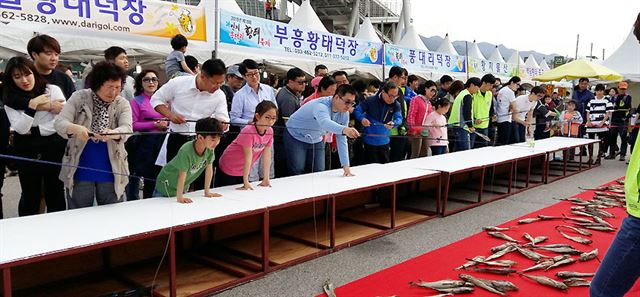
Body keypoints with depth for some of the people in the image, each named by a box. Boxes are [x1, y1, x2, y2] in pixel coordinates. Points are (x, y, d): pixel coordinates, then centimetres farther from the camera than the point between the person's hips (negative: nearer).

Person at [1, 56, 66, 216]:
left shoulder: (53, 90, -3)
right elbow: (20, 128, -11)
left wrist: (33, 130, -10)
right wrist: (32, 105, -19)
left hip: (54, 150, -1)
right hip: (26, 153, 1)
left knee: (55, 194, 8)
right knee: (29, 196, 10)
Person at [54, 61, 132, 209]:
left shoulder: (122, 104, 1)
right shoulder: (79, 98, 0)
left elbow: (126, 129, -15)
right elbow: (59, 122, -8)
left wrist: (112, 133, -38)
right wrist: (75, 128, -31)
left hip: (111, 173, 1)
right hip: (79, 172, 0)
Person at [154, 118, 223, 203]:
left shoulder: (210, 148, -18)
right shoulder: (186, 151, -35)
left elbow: (209, 168, -8)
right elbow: (182, 175, -32)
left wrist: (207, 192, -3)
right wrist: (179, 197, -31)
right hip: (167, 186, -5)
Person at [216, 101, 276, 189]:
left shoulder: (270, 131, -10)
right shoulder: (248, 131, -28)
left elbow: (267, 155, -6)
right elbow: (248, 157, -29)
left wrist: (266, 179, -4)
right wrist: (246, 182, -26)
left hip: (243, 171, 6)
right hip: (228, 170, -5)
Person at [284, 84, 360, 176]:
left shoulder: (344, 113, -10)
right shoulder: (321, 106, -33)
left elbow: (341, 140, -9)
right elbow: (324, 123, -56)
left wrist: (346, 166, -16)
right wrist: (344, 129, -76)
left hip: (316, 140, 7)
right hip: (296, 137, -6)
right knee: (297, 174, -10)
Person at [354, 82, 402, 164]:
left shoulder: (396, 105, -2)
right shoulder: (370, 101, -11)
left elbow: (399, 118, -13)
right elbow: (357, 110, -8)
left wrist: (393, 123, -37)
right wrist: (362, 118, -30)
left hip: (384, 141, 3)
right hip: (370, 141, -3)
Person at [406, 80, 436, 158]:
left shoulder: (429, 102, 18)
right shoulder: (416, 99, -6)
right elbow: (411, 115, -11)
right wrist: (413, 129, -14)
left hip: (426, 132, 8)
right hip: (417, 132, -8)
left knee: (424, 156, 9)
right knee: (415, 155, -7)